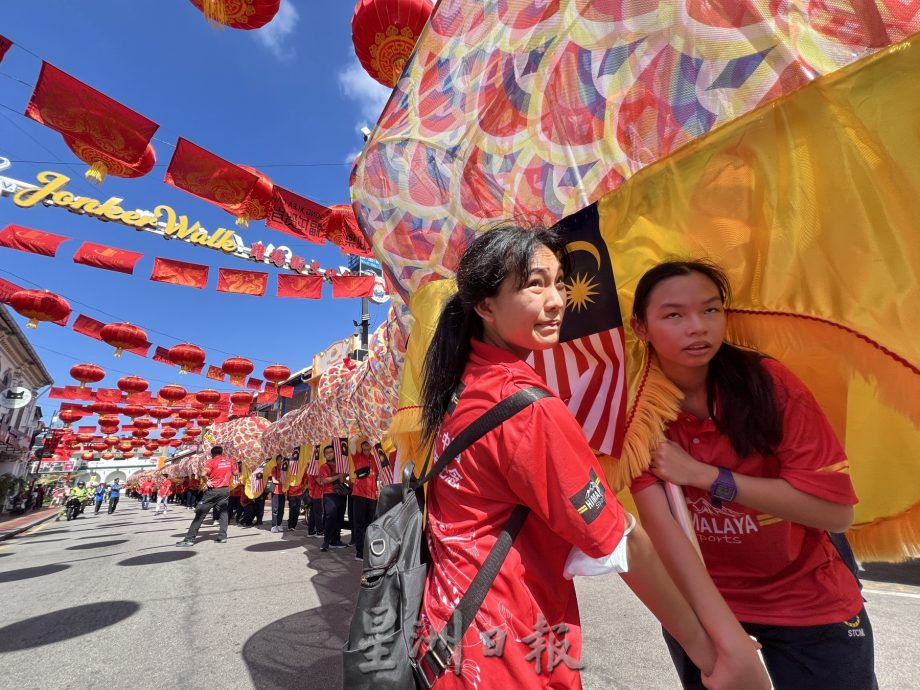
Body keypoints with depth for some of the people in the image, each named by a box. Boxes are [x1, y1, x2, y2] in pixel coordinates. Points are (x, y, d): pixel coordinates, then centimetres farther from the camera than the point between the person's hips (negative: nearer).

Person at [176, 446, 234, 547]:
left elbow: (203, 474, -22)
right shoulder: (230, 461, 6)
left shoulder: (211, 461, -7)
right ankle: (222, 536, 4)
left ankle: (190, 539, 2)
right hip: (225, 489, 4)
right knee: (223, 512, 10)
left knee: (201, 513, 2)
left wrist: (207, 481, -8)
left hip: (213, 490, -4)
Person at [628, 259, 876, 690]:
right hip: (698, 602, 1)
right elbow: (659, 524, -26)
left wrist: (703, 474, -25)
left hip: (810, 604, 0)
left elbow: (836, 511, -19)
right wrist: (730, 644, -33)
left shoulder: (770, 384, -17)